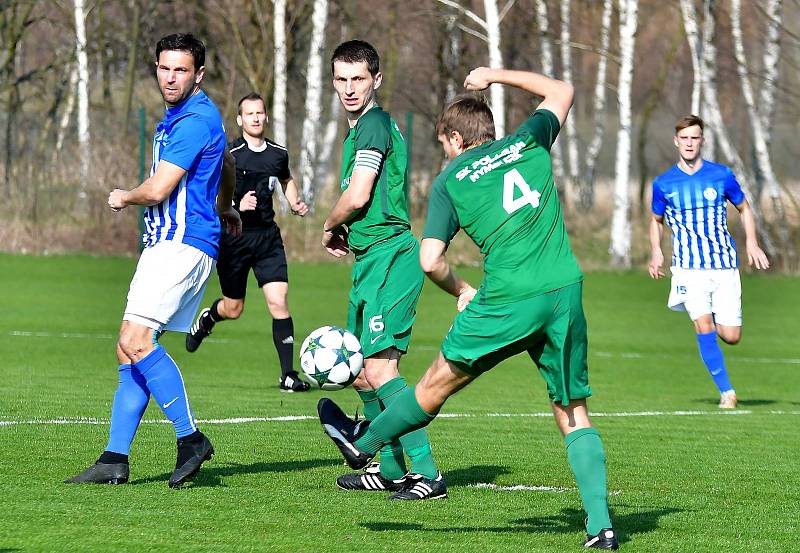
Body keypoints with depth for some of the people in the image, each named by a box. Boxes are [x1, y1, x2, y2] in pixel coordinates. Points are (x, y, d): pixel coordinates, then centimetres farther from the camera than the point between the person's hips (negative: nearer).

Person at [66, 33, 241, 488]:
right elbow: (227, 169, 39)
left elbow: (157, 190, -17)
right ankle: (115, 460, 3)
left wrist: (124, 197, 4)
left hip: (183, 242, -10)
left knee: (136, 341, -21)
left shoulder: (196, 120, -13)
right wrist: (225, 208, 58)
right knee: (131, 348, 5)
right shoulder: (178, 118, 20)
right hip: (164, 243, 10)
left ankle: (191, 437, -18)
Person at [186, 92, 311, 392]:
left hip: (267, 236, 3)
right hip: (233, 236, -3)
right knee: (233, 308, 8)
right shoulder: (228, 155, -11)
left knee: (278, 300, -12)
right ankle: (207, 319, 46)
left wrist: (295, 203, 8)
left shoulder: (278, 154, 4)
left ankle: (288, 374, -7)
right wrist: (237, 206, -24)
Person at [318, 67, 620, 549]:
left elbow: (431, 261, 0)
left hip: (508, 300, -3)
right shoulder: (529, 143, 14)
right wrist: (497, 75, 37)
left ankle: (363, 442, 37)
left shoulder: (450, 181, 7)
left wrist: (460, 290, 18)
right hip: (566, 292, 3)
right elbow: (562, 91, 34)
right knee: (574, 414, 9)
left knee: (439, 382, 17)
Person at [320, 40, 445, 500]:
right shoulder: (362, 128, 21)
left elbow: (357, 196, -18)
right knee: (359, 373, 15)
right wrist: (348, 234, 13)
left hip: (389, 256, -11)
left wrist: (331, 228, 0)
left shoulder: (374, 125, -11)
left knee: (379, 369, -18)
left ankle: (427, 473, -19)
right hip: (372, 260, 11)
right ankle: (391, 469, 25)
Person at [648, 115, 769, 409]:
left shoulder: (721, 175, 2)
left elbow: (744, 208, 15)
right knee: (704, 327, -20)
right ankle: (726, 390, -9)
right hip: (688, 266, -1)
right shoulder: (663, 183, 4)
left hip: (724, 264, 1)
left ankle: (715, 322, 34)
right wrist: (656, 252, 3)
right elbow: (656, 220, 20)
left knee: (731, 336, -3)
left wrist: (752, 243, 1)